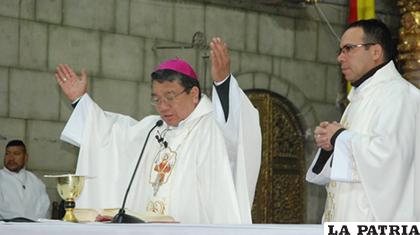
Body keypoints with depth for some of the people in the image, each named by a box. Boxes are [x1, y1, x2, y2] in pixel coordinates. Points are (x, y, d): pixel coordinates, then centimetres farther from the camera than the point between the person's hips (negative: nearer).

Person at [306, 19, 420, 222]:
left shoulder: (398, 93, -10)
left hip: (377, 219, -10)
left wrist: (340, 138, -11)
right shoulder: (363, 96, 21)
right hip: (350, 216, 10)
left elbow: (387, 153, -26)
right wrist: (329, 143, 3)